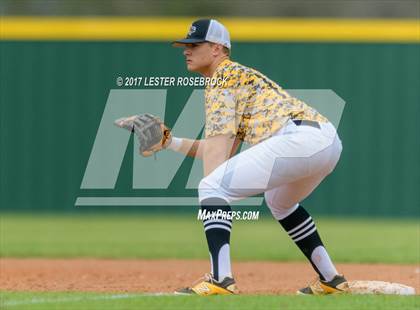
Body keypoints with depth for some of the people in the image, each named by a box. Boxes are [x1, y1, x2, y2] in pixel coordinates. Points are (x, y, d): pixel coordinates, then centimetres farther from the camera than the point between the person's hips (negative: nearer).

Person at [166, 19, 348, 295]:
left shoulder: (222, 79, 5)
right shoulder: (242, 76, 33)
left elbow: (216, 149, -6)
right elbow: (225, 151, 32)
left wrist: (209, 196, -11)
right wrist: (170, 142, 28)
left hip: (300, 138, -10)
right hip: (330, 141, 10)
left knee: (212, 186, -9)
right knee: (279, 201, 37)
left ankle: (220, 280, -23)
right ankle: (331, 280, 33)